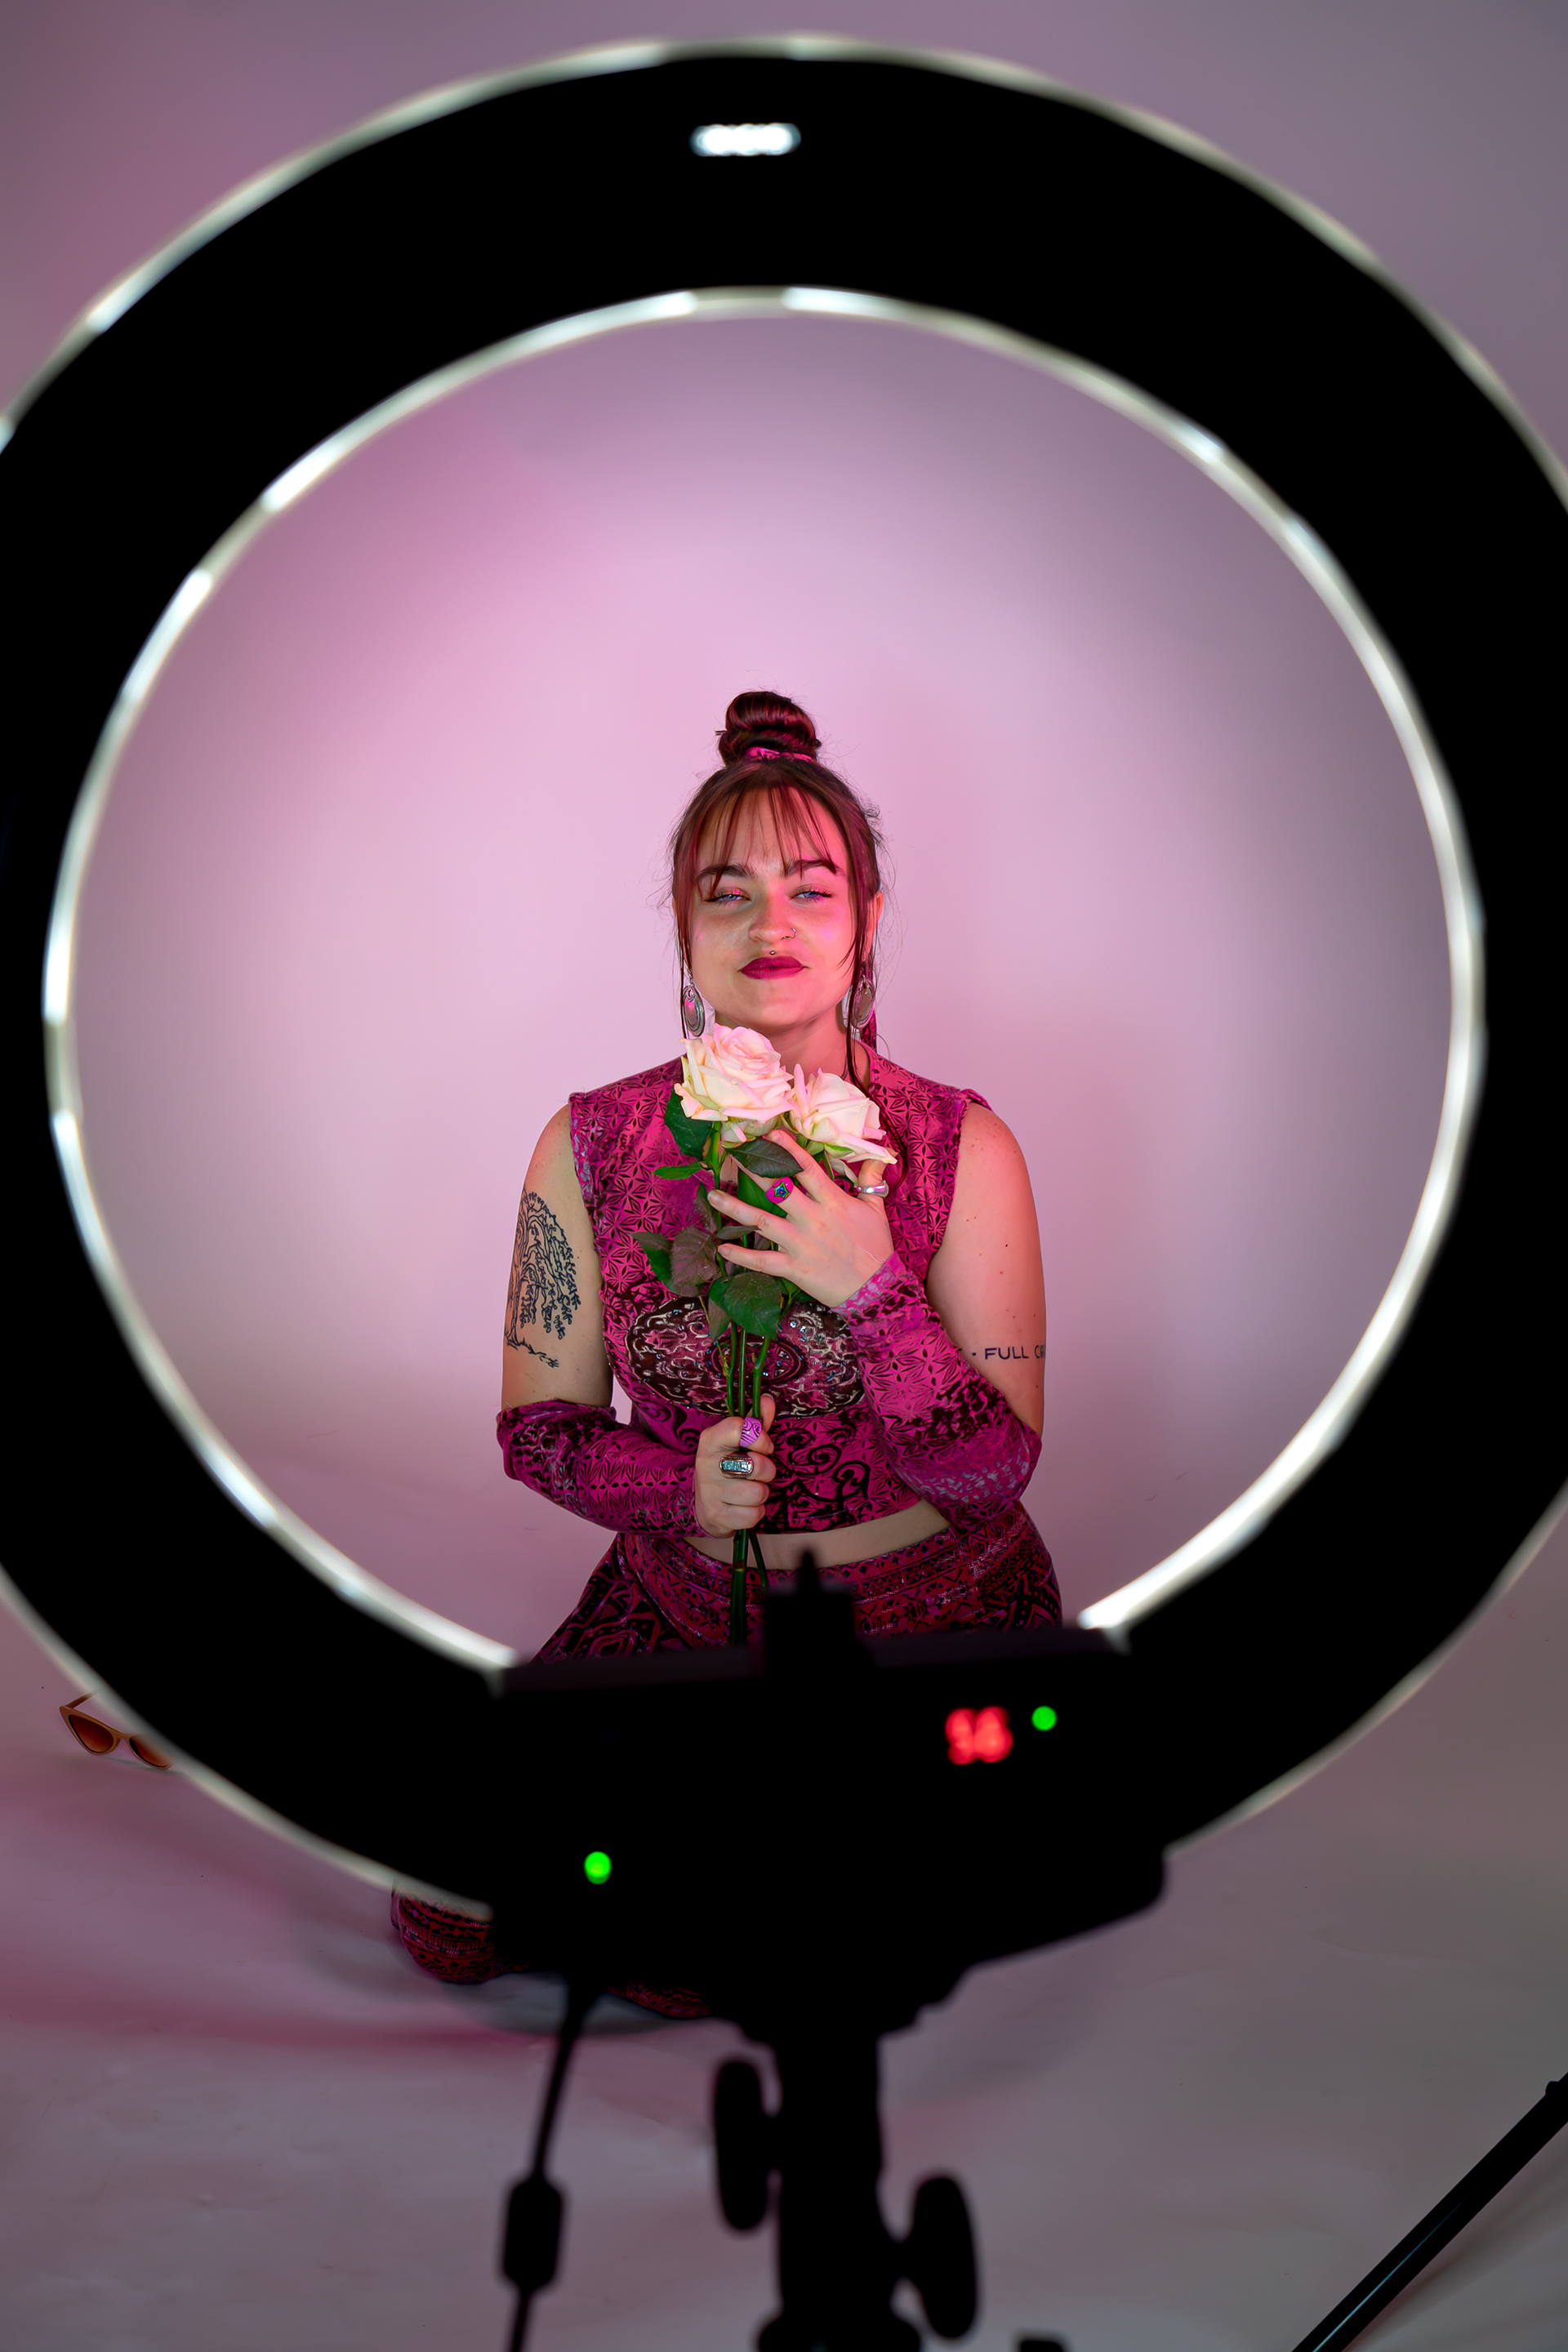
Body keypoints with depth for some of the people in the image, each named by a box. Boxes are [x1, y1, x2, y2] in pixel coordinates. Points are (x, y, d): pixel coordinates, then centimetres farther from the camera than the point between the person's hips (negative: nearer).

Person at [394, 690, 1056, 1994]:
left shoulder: (962, 1148, -14)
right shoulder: (591, 1148, -8)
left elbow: (998, 1474, -15)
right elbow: (537, 1427, -1)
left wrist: (872, 1290, -30)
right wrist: (679, 1485, -21)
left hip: (929, 1620, -2)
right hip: (684, 1610, 3)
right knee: (459, 1916, -2)